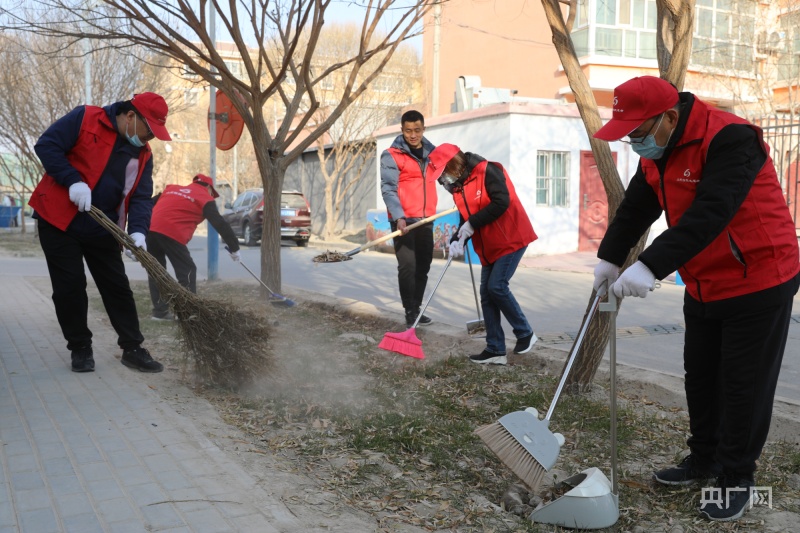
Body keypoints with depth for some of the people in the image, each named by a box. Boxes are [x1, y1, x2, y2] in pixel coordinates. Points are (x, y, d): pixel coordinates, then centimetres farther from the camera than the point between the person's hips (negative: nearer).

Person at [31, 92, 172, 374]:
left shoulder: (143, 154, 4)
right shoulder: (84, 119, -9)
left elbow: (140, 197, -2)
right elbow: (46, 145, -11)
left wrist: (138, 230, -20)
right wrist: (73, 181, -21)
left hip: (102, 230, 5)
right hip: (58, 221, -4)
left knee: (118, 288, 5)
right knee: (70, 288, 0)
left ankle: (132, 348, 13)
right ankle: (80, 348, 14)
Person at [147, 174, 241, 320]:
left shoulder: (171, 188, 28)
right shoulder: (205, 198, 12)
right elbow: (220, 224, 7)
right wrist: (234, 248, 11)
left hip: (150, 229, 6)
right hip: (171, 233, -6)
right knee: (187, 271, 5)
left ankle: (160, 311, 19)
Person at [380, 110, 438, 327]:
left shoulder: (432, 152, 11)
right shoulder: (391, 156, -6)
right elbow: (388, 189, -14)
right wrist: (399, 217, -27)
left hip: (426, 219, 6)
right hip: (404, 220, -6)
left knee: (423, 265, 11)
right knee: (408, 265, -10)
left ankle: (416, 308, 22)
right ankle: (410, 311, 0)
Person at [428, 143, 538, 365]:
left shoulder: (487, 171, -15)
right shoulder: (458, 186, 9)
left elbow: (501, 202, -25)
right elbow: (466, 219, 12)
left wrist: (472, 224, -19)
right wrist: (457, 240, -8)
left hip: (511, 238, -8)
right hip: (488, 247, 9)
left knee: (497, 287, -15)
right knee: (487, 295, 3)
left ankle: (525, 333, 5)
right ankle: (496, 350, 8)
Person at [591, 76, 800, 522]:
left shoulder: (730, 138, -26)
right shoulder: (656, 154, 1)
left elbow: (708, 214, -36)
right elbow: (635, 210, 8)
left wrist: (651, 267, -42)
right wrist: (610, 259, 0)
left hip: (759, 284, -8)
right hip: (703, 287, 8)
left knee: (743, 385, 1)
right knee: (701, 380, 16)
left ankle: (737, 479, 17)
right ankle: (704, 461, 33)